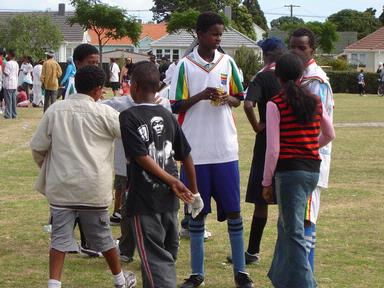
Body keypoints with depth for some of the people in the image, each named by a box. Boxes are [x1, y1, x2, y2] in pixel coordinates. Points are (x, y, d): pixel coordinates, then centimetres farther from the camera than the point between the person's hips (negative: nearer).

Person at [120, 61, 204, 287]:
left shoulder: (129, 117, -9)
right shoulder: (167, 116, 8)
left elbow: (141, 157, -17)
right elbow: (186, 156, 10)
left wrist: (171, 181, -14)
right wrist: (194, 192, 19)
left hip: (145, 201, -6)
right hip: (170, 200, 6)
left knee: (155, 259, -6)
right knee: (168, 255, 16)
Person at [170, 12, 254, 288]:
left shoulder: (228, 62, 5)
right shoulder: (185, 65, -3)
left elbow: (239, 98, 13)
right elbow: (176, 106, -3)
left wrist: (228, 99, -10)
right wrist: (201, 96, -19)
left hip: (226, 150, 2)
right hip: (196, 151, -2)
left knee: (233, 210, 3)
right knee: (197, 212, 6)